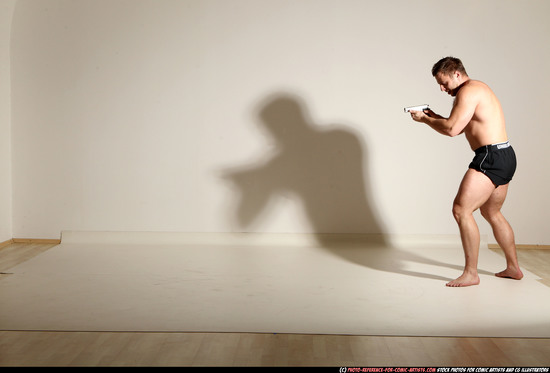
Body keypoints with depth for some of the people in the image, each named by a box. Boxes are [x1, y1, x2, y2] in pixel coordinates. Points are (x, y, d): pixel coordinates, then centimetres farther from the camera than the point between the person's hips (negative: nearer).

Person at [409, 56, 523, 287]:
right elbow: (461, 127, 25)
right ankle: (513, 268, 31)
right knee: (491, 213, 23)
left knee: (461, 210, -14)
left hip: (491, 157, -11)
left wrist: (424, 120, -7)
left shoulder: (468, 91, -12)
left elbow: (452, 129, -20)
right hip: (505, 157, 11)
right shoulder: (478, 89, 21)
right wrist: (434, 117, 13)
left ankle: (471, 273, -11)